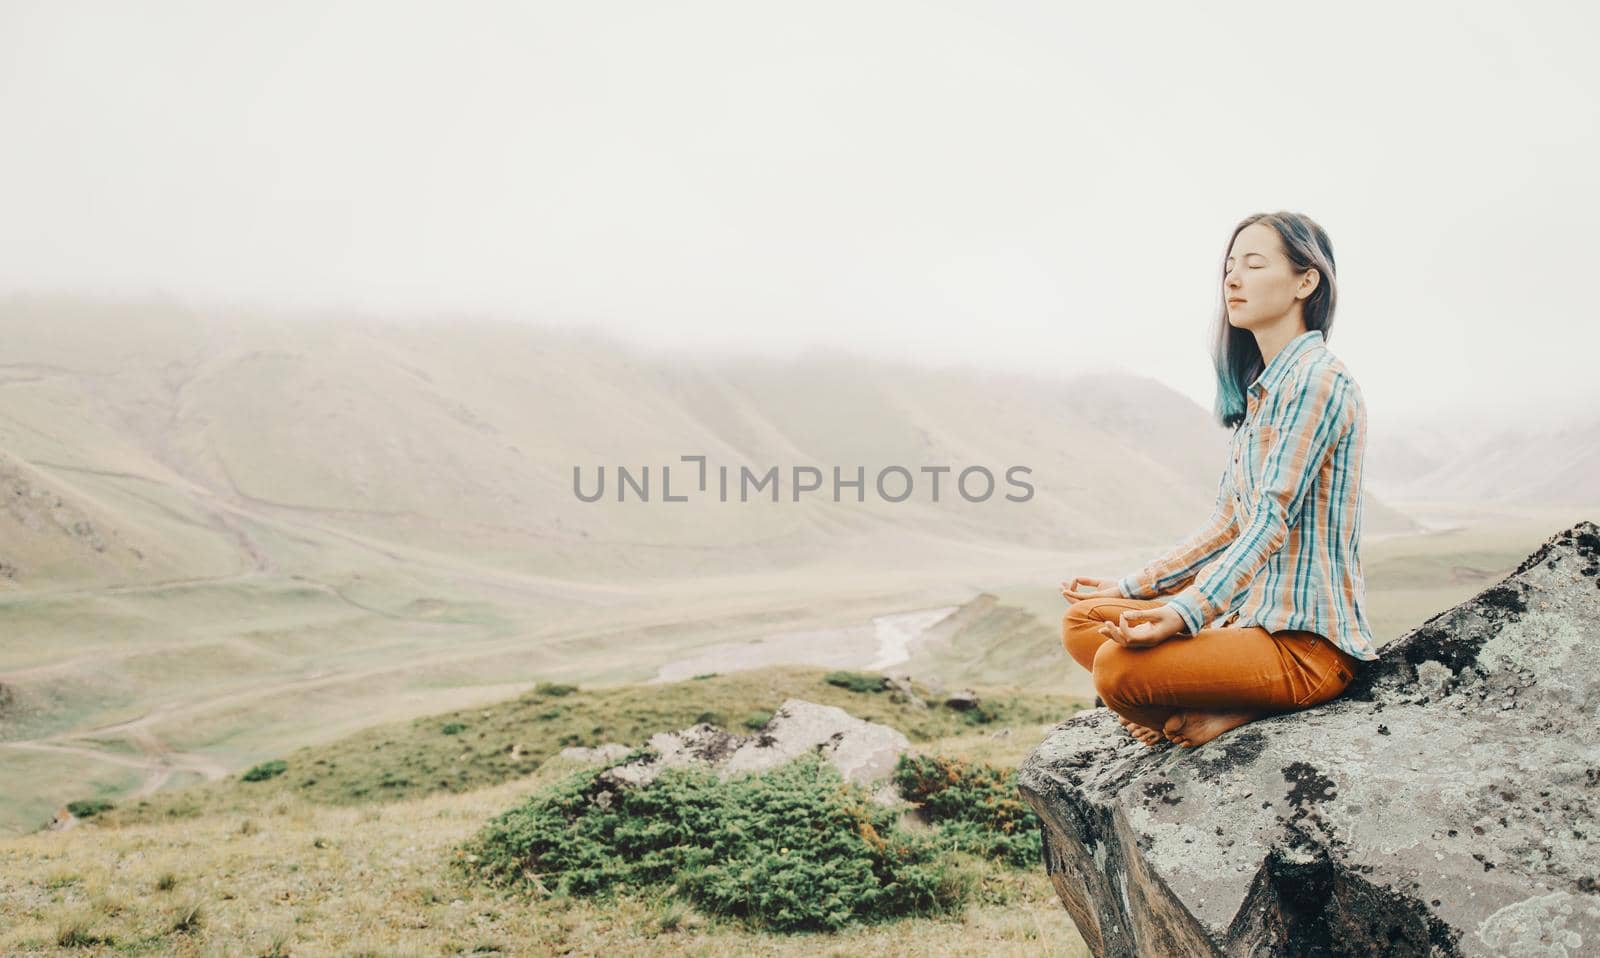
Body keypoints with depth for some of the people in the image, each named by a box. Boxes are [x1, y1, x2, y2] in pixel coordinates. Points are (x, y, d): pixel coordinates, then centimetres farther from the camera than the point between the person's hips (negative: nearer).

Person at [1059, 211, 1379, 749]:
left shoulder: (1317, 380, -13)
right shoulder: (1258, 390, 16)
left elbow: (1272, 519, -23)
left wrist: (1187, 613, -34)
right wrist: (1132, 588, 15)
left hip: (1307, 641, -9)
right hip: (1252, 616, 10)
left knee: (1118, 665, -28)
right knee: (1082, 620, 6)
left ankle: (1235, 713, -4)